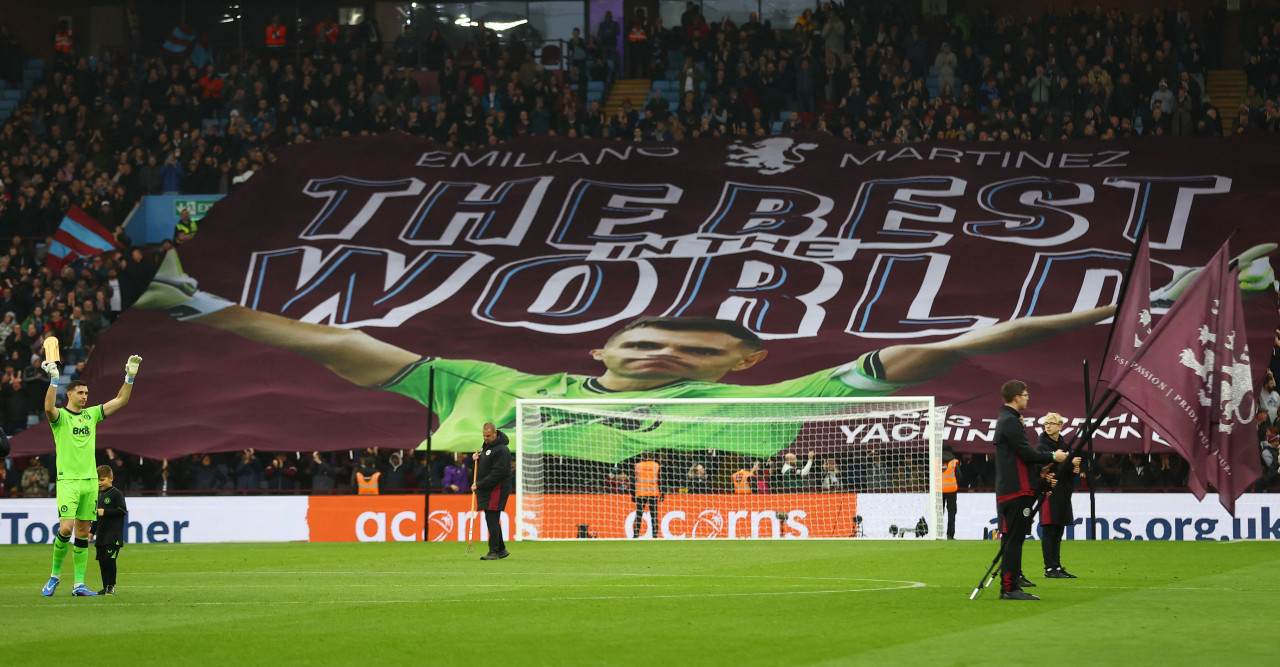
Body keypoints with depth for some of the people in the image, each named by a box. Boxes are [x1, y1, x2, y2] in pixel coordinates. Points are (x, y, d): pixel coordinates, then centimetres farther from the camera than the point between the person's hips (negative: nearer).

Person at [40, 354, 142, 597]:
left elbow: (120, 400, 15)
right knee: (66, 528, -16)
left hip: (90, 480, 5)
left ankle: (79, 584, 6)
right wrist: (54, 379, -35)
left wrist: (130, 376, 4)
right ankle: (55, 574, 3)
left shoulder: (92, 414, 13)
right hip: (67, 480, -5)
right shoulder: (60, 416, -3)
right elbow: (49, 407, -26)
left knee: (83, 532, 5)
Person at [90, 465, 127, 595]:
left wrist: (105, 512, -16)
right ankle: (105, 586, 12)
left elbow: (123, 510, -14)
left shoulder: (116, 493, -5)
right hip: (101, 535, 7)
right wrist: (92, 531, 23)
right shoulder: (98, 495, 17)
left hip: (113, 534, -7)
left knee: (109, 559, -13)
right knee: (102, 561, 5)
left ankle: (111, 586, -6)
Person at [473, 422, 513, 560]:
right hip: (486, 490, 10)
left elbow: (497, 474, -22)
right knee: (492, 520, 12)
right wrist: (477, 456, 6)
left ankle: (493, 552, -9)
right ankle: (501, 550, 20)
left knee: (492, 520, -11)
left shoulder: (501, 450, -18)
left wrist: (479, 485, -20)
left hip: (496, 489, -10)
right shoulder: (487, 444, 13)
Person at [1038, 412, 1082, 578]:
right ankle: (1049, 569, -9)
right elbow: (1045, 469, -18)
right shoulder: (1042, 446, -5)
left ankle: (1057, 567, 12)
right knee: (1049, 531, -8)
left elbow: (1074, 465, 21)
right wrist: (1070, 463, -22)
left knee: (1058, 533, 9)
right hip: (1049, 491, -7)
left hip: (1063, 493, 7)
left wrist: (1075, 469, -4)